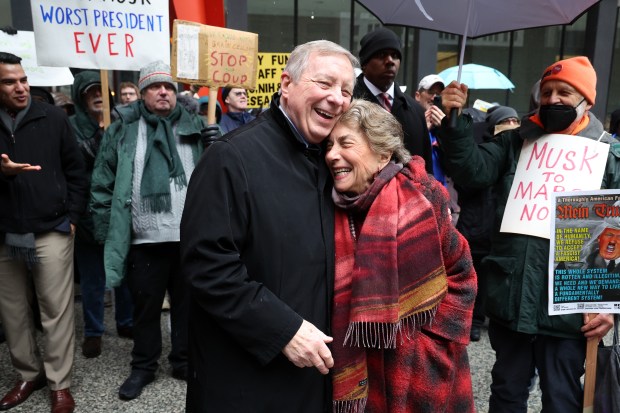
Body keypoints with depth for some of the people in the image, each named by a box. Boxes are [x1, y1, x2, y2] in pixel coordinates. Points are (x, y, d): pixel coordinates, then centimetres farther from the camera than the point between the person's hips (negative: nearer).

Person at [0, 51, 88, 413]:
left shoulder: (53, 118, 1)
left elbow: (76, 170, 3)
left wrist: (72, 216, -2)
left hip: (51, 230, -3)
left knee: (56, 310, 1)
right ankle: (29, 374, 28)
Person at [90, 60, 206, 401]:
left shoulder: (194, 127, 5)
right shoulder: (122, 130, 2)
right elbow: (103, 186, 2)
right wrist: (106, 233, 0)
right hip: (144, 241, -1)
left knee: (187, 304, 14)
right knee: (145, 307, 14)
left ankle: (184, 361, 33)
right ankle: (143, 366, 33)